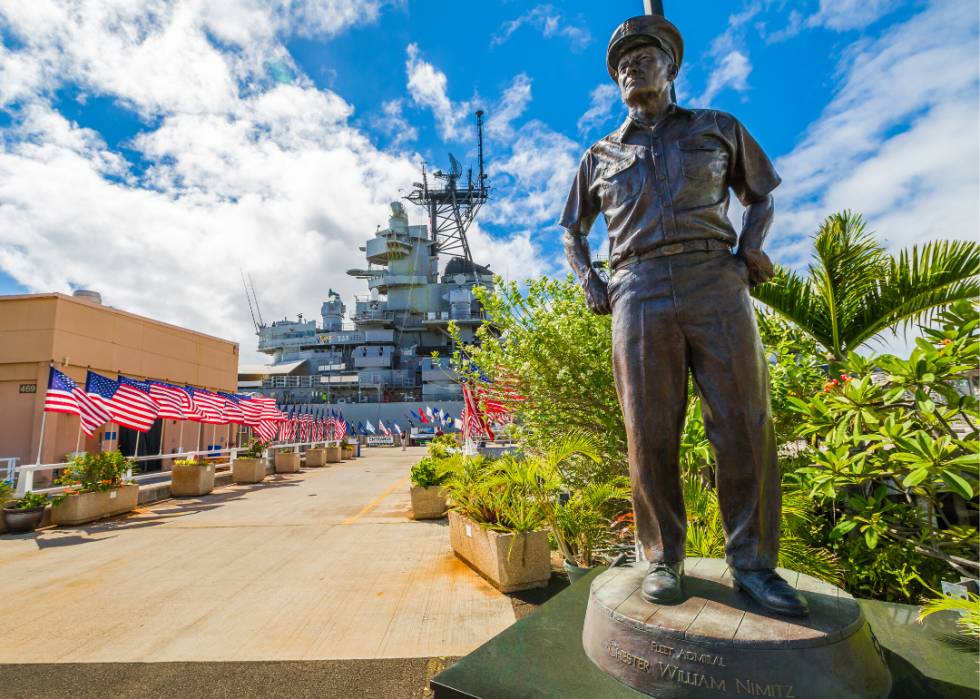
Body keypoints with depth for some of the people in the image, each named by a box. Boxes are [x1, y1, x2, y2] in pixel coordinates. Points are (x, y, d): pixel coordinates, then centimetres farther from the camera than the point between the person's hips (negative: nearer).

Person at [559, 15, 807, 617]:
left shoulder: (718, 129, 20)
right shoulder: (600, 156, 21)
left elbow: (761, 192, 27)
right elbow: (572, 231, 27)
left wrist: (751, 249, 6)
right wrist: (591, 288, 10)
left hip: (715, 286, 0)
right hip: (639, 295, 0)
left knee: (744, 426, -4)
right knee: (650, 435, -3)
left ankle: (752, 561, 11)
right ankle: (663, 560, 11)